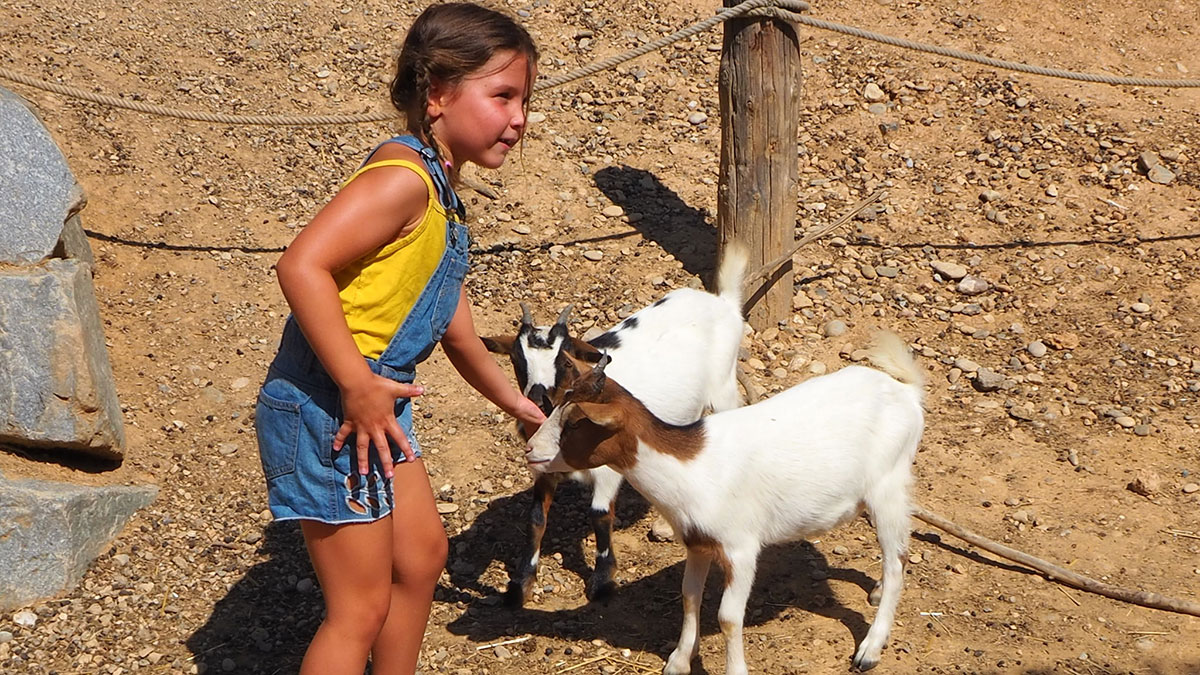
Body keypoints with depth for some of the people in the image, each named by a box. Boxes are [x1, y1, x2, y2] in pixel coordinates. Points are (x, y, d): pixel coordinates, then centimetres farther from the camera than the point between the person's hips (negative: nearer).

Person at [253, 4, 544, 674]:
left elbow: (457, 328, 24)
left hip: (376, 404, 10)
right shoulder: (402, 178, -20)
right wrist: (358, 388, -29)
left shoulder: (443, 198, 12)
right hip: (327, 409, -10)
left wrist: (513, 401, 35)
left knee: (422, 555, 22)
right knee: (363, 606, -2)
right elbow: (302, 266, -32)